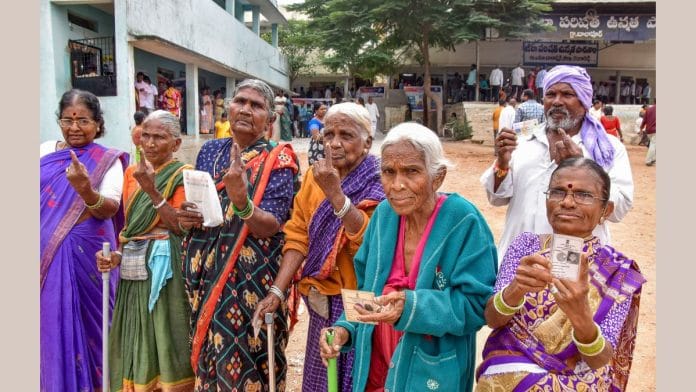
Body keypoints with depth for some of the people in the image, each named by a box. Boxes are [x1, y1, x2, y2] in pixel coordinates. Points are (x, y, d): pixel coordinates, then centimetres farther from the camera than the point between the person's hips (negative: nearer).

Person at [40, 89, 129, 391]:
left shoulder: (108, 161, -4)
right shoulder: (44, 152, 6)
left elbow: (109, 210, -15)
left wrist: (85, 189, -32)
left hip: (85, 254, -3)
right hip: (47, 254, 3)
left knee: (85, 322, 6)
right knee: (50, 322, 11)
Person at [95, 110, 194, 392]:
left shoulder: (183, 175, -6)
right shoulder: (131, 172, 12)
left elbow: (181, 227, -15)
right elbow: (128, 224, 18)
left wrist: (151, 189, -21)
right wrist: (117, 256, 3)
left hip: (163, 267, -6)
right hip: (133, 268, 6)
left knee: (164, 337, 1)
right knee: (136, 341, 13)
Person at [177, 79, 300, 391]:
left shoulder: (277, 160, -8)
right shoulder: (209, 151, 8)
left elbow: (271, 226, -17)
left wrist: (241, 201, -36)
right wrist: (184, 217, -5)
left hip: (250, 276, -5)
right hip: (204, 271, 5)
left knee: (243, 359, 4)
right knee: (206, 357, 15)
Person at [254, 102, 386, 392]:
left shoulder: (381, 184, -12)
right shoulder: (313, 177, 3)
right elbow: (298, 237, 0)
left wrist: (334, 191, -30)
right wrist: (277, 291, -8)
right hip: (324, 301, 5)